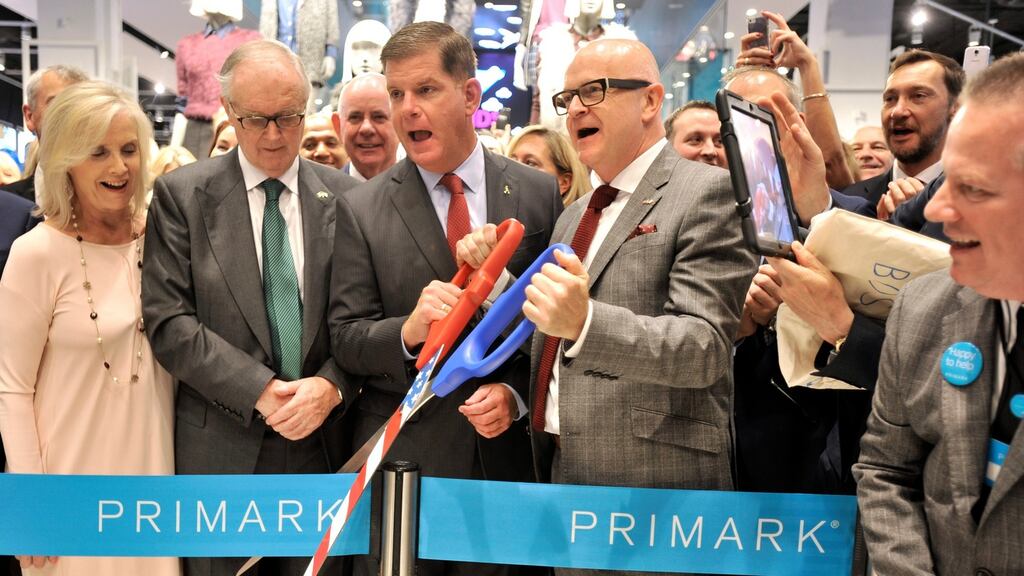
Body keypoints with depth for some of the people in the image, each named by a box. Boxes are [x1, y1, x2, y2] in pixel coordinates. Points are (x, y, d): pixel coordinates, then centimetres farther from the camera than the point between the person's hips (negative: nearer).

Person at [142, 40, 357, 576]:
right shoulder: (181, 194, -2)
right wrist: (260, 391, -14)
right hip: (222, 447, -1)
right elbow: (167, 320, -7)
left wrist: (331, 386, -13)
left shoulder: (344, 195, 3)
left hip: (323, 439, 2)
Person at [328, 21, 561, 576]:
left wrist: (516, 393, -12)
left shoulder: (539, 193, 0)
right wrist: (408, 331, -23)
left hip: (510, 451, 1)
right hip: (402, 457, 0)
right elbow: (346, 339, -4)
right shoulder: (361, 209, -3)